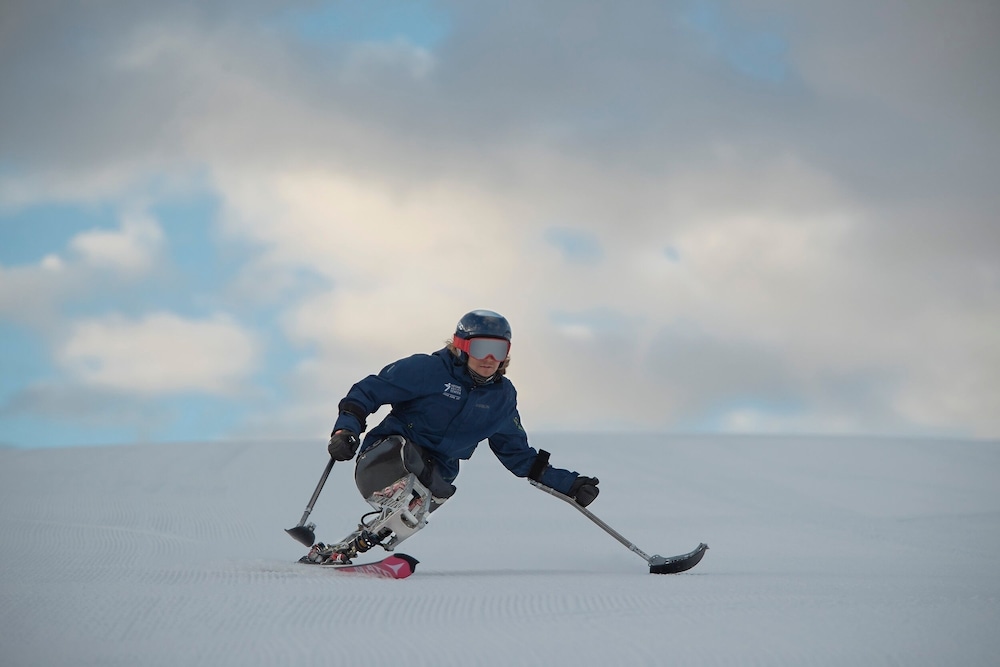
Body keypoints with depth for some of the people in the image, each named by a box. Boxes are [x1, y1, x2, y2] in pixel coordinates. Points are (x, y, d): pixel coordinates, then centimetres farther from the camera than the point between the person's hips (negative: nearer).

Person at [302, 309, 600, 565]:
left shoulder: (502, 396, 11)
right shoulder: (427, 369, -6)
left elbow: (518, 454, 23)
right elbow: (367, 392, -2)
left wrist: (569, 485, 16)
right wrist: (346, 429, -20)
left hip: (433, 480, 4)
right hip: (385, 461, -4)